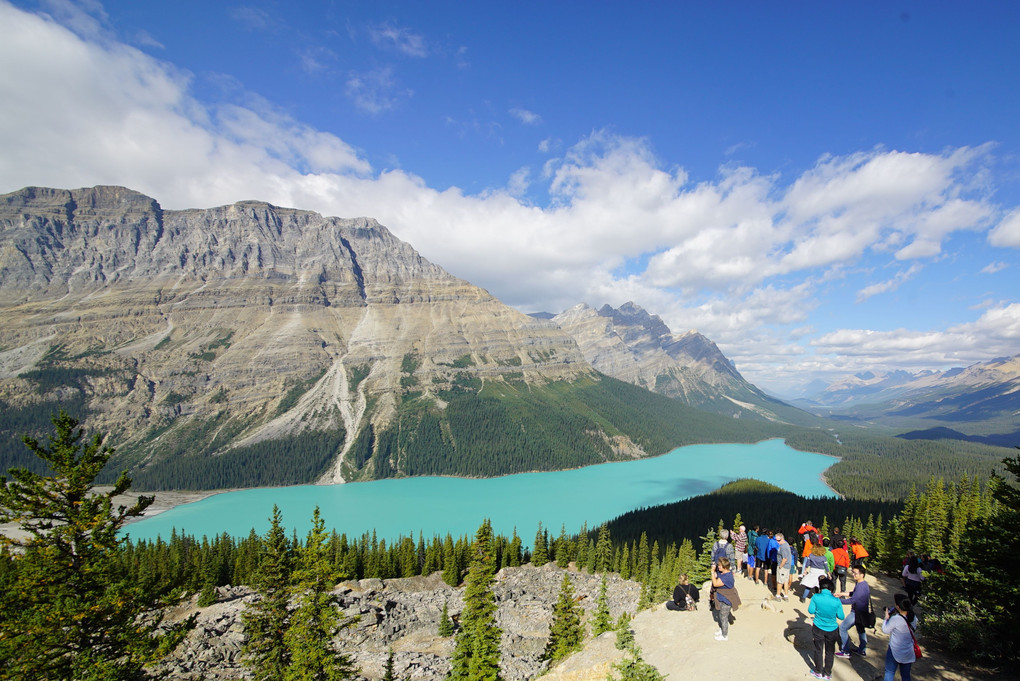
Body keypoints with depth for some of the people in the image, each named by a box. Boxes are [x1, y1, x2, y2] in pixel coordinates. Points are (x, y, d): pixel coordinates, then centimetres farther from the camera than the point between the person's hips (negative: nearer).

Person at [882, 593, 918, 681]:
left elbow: (885, 630, -13)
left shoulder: (895, 619, -27)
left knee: (889, 673, 13)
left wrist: (886, 618, 0)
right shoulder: (913, 617, -11)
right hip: (909, 653, 5)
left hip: (895, 652, -5)